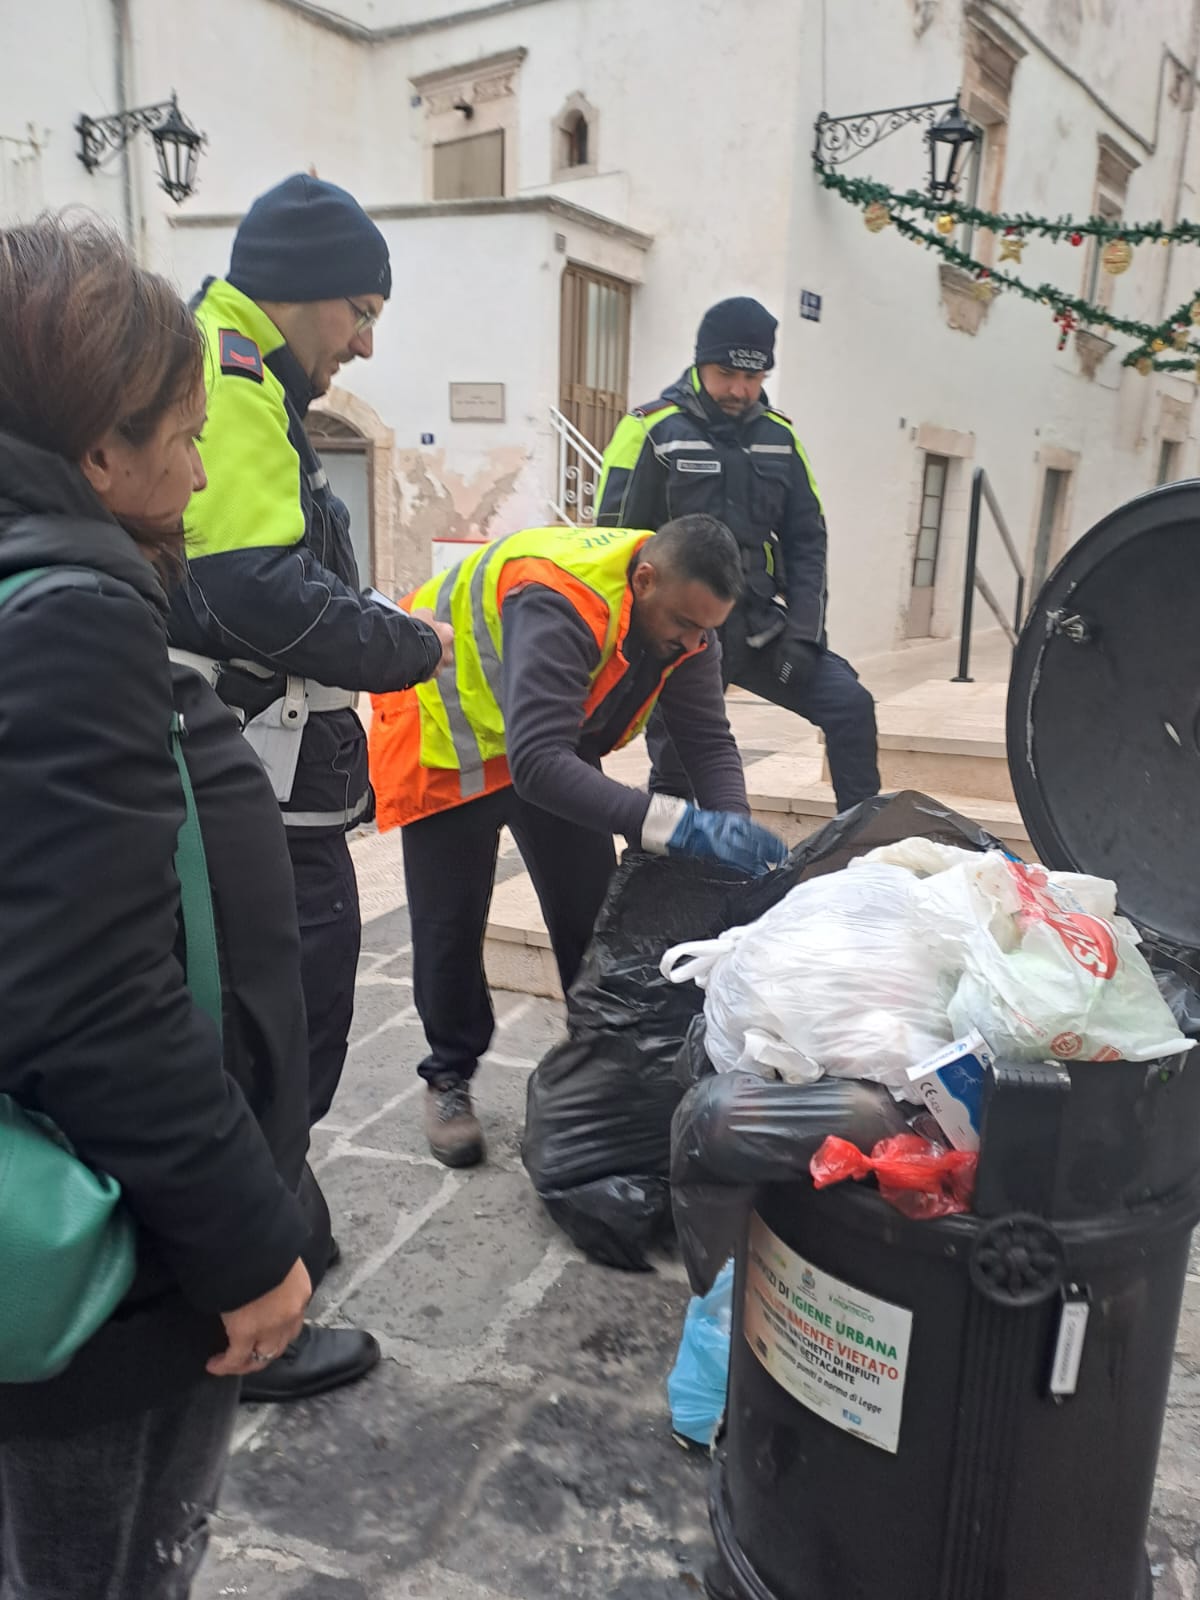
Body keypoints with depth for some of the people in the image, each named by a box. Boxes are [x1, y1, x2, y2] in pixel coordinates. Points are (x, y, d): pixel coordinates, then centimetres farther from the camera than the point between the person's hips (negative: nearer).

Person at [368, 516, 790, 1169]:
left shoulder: (681, 611, -17)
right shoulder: (561, 601, -41)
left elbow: (709, 740, -15)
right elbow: (537, 762, -49)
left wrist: (735, 831, -33)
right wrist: (678, 824, -53)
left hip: (553, 739, 6)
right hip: (444, 737, -6)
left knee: (589, 909, 5)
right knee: (452, 922, 0)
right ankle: (449, 1079, 20)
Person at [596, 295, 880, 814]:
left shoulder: (779, 436, 9)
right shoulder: (652, 431, -6)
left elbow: (806, 540, 12)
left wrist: (804, 633, 0)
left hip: (758, 627, 5)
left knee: (850, 704, -5)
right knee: (677, 774, 1)